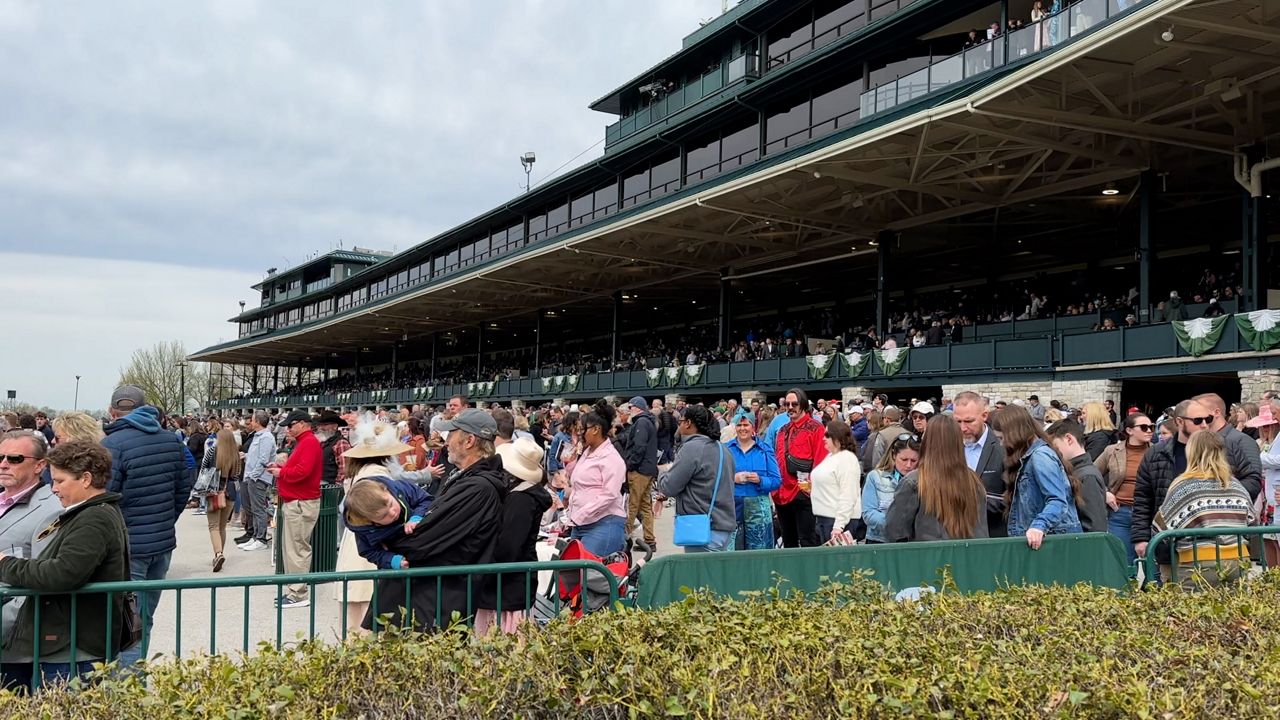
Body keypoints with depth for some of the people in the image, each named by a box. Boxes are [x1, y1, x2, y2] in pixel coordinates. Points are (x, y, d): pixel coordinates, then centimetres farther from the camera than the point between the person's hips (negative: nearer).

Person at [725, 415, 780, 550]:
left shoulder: (765, 450, 9)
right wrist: (733, 479, -13)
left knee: (758, 551, -3)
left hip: (758, 508, 0)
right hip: (732, 507, 0)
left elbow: (777, 481, 4)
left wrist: (759, 480, -13)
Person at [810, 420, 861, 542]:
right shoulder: (830, 456, 16)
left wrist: (839, 526, -24)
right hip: (823, 518, 9)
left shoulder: (847, 459, -13)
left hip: (839, 519, -9)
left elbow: (848, 497, -20)